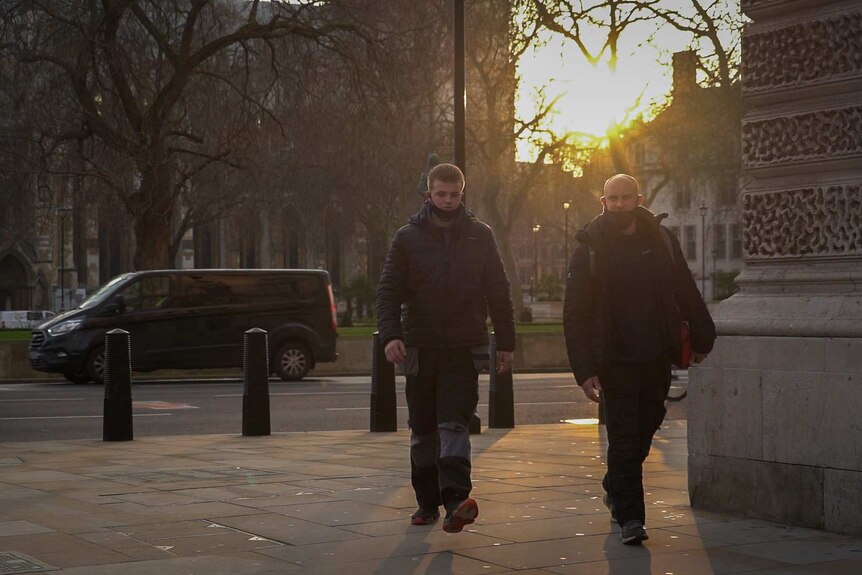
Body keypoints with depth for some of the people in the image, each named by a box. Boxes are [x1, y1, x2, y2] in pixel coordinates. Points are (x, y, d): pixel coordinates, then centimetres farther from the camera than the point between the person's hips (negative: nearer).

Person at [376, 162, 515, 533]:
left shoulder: (479, 236, 5)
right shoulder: (408, 237, 3)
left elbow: (498, 292, 9)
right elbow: (388, 291, 0)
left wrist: (506, 342, 7)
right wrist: (390, 334, -16)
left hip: (463, 349, -1)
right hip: (420, 348, 2)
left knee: (454, 424, -14)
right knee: (423, 430, 9)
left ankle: (455, 499, -24)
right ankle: (427, 502, 19)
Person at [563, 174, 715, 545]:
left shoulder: (661, 240, 6)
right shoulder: (589, 249, -3)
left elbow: (686, 292, 13)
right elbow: (576, 314, -5)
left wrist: (701, 338, 10)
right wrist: (584, 369, -11)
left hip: (657, 357, 3)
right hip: (615, 359, -3)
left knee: (645, 430, 12)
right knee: (624, 437, -6)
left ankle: (616, 490, 35)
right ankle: (629, 517, 1)